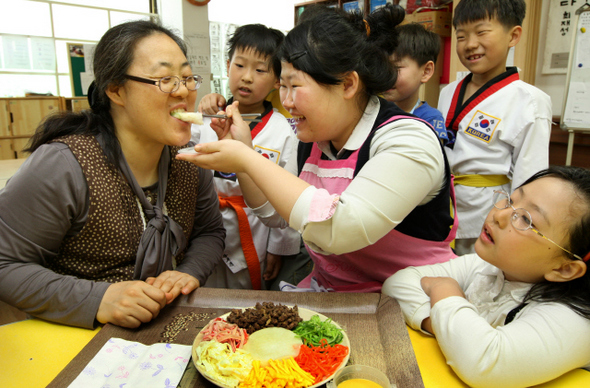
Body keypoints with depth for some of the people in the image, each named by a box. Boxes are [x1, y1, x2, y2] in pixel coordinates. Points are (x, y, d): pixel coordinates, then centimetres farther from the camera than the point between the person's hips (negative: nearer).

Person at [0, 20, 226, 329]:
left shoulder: (189, 159, -2)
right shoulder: (60, 167, -18)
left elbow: (210, 232, 8)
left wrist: (190, 271, -12)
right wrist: (98, 300, -27)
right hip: (83, 338, -3)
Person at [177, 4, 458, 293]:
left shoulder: (410, 141, -19)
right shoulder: (312, 140, 3)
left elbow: (338, 230, -32)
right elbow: (275, 214, 12)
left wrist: (248, 160, -25)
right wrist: (243, 152, -1)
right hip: (324, 290, 6)